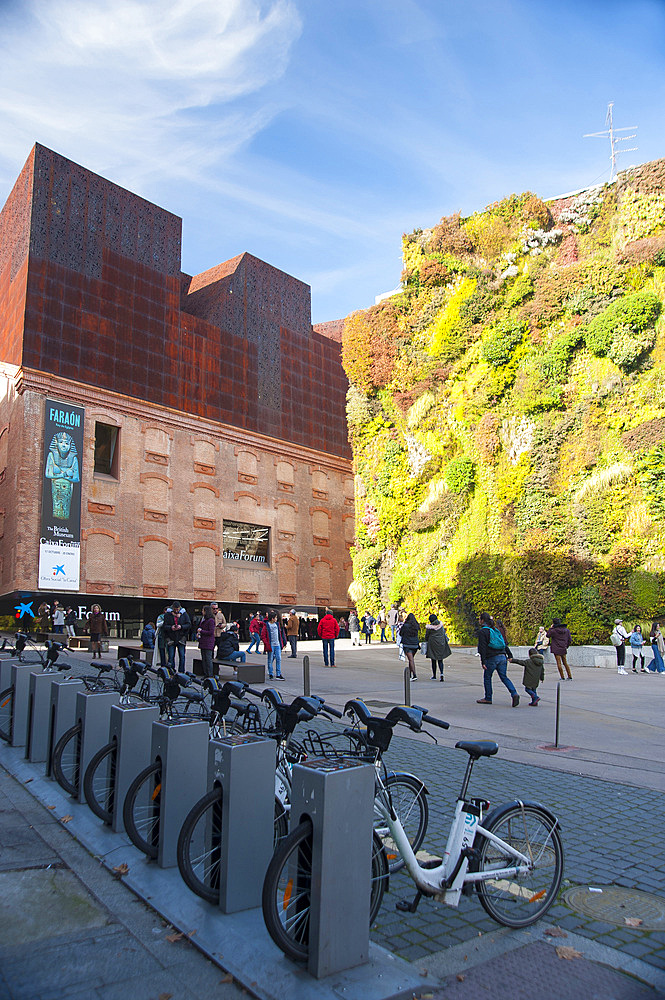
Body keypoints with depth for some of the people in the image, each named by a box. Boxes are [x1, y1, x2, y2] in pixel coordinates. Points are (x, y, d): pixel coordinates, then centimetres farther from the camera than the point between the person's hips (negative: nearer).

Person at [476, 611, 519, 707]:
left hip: (491, 658, -6)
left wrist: (483, 661, -12)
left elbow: (482, 647, -11)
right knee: (504, 677, 7)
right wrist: (510, 656, 21)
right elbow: (504, 643, 18)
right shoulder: (496, 630, 17)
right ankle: (514, 694, -13)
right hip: (502, 657, 6)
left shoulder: (482, 631, -5)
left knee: (487, 677, 10)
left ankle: (488, 698, 16)